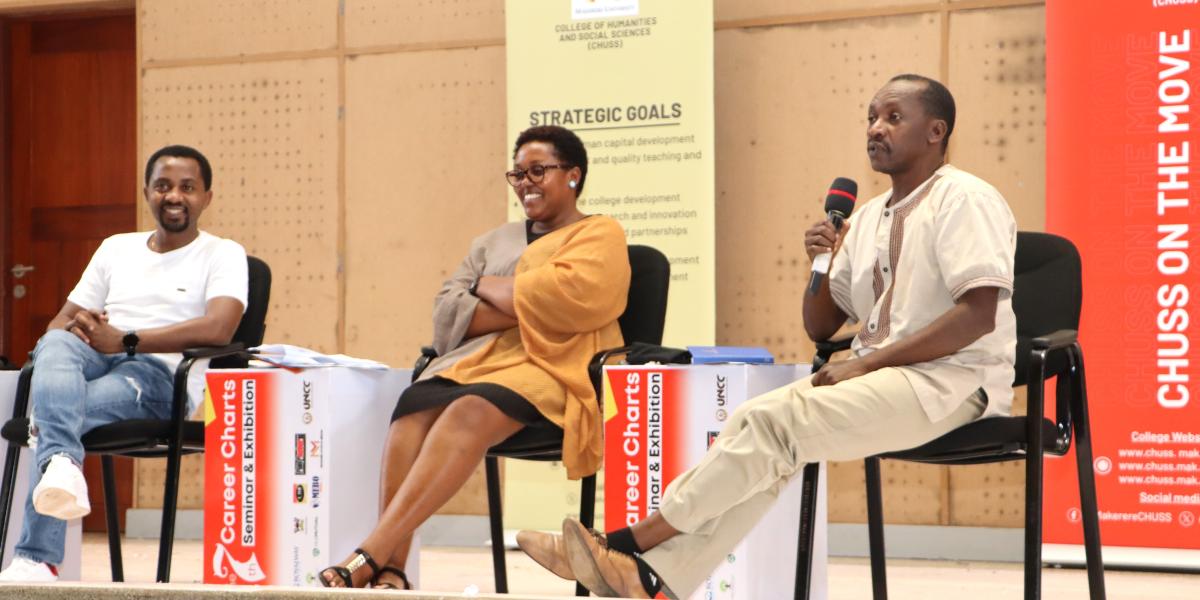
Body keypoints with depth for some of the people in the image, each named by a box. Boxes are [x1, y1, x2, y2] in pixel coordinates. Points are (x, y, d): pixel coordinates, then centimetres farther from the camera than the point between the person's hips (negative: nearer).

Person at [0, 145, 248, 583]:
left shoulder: (223, 255, 10)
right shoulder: (116, 248, 27)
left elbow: (218, 328, -11)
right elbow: (59, 321, 24)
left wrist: (125, 340, -15)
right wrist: (75, 327, -4)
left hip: (160, 374, -4)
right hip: (94, 363, 5)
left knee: (53, 415, -34)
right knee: (56, 345, -34)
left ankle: (35, 559, -41)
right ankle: (61, 464, -61)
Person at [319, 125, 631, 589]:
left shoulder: (601, 236, 12)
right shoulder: (494, 242, 28)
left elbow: (568, 299, -10)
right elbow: (446, 317, 13)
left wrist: (486, 287, 4)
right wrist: (526, 306, -3)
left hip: (549, 373, -5)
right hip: (476, 361, 5)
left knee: (470, 412, -36)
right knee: (414, 408, -30)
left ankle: (370, 556, -45)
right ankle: (390, 568, -42)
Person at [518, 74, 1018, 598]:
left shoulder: (963, 199, -7)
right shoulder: (868, 217, 18)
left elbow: (979, 314, -19)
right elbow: (820, 328, 19)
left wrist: (864, 364, -19)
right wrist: (823, 263, -3)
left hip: (949, 381, -7)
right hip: (879, 378, 7)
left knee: (772, 419, -24)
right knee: (758, 424, -18)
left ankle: (635, 541, -18)